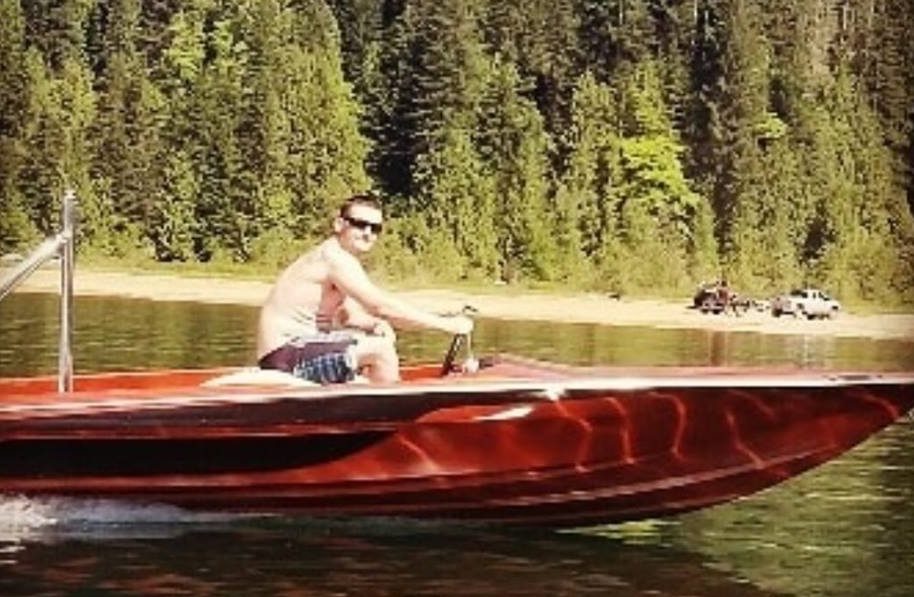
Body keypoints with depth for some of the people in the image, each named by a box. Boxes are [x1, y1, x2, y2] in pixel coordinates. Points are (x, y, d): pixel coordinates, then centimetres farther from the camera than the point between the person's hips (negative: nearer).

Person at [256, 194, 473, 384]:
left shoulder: (341, 260, 14)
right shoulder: (334, 257, -18)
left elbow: (348, 316, 18)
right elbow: (383, 307, -23)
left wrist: (374, 323, -6)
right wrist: (446, 324, -18)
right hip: (285, 357, -11)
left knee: (383, 337, 17)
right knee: (381, 350, -19)